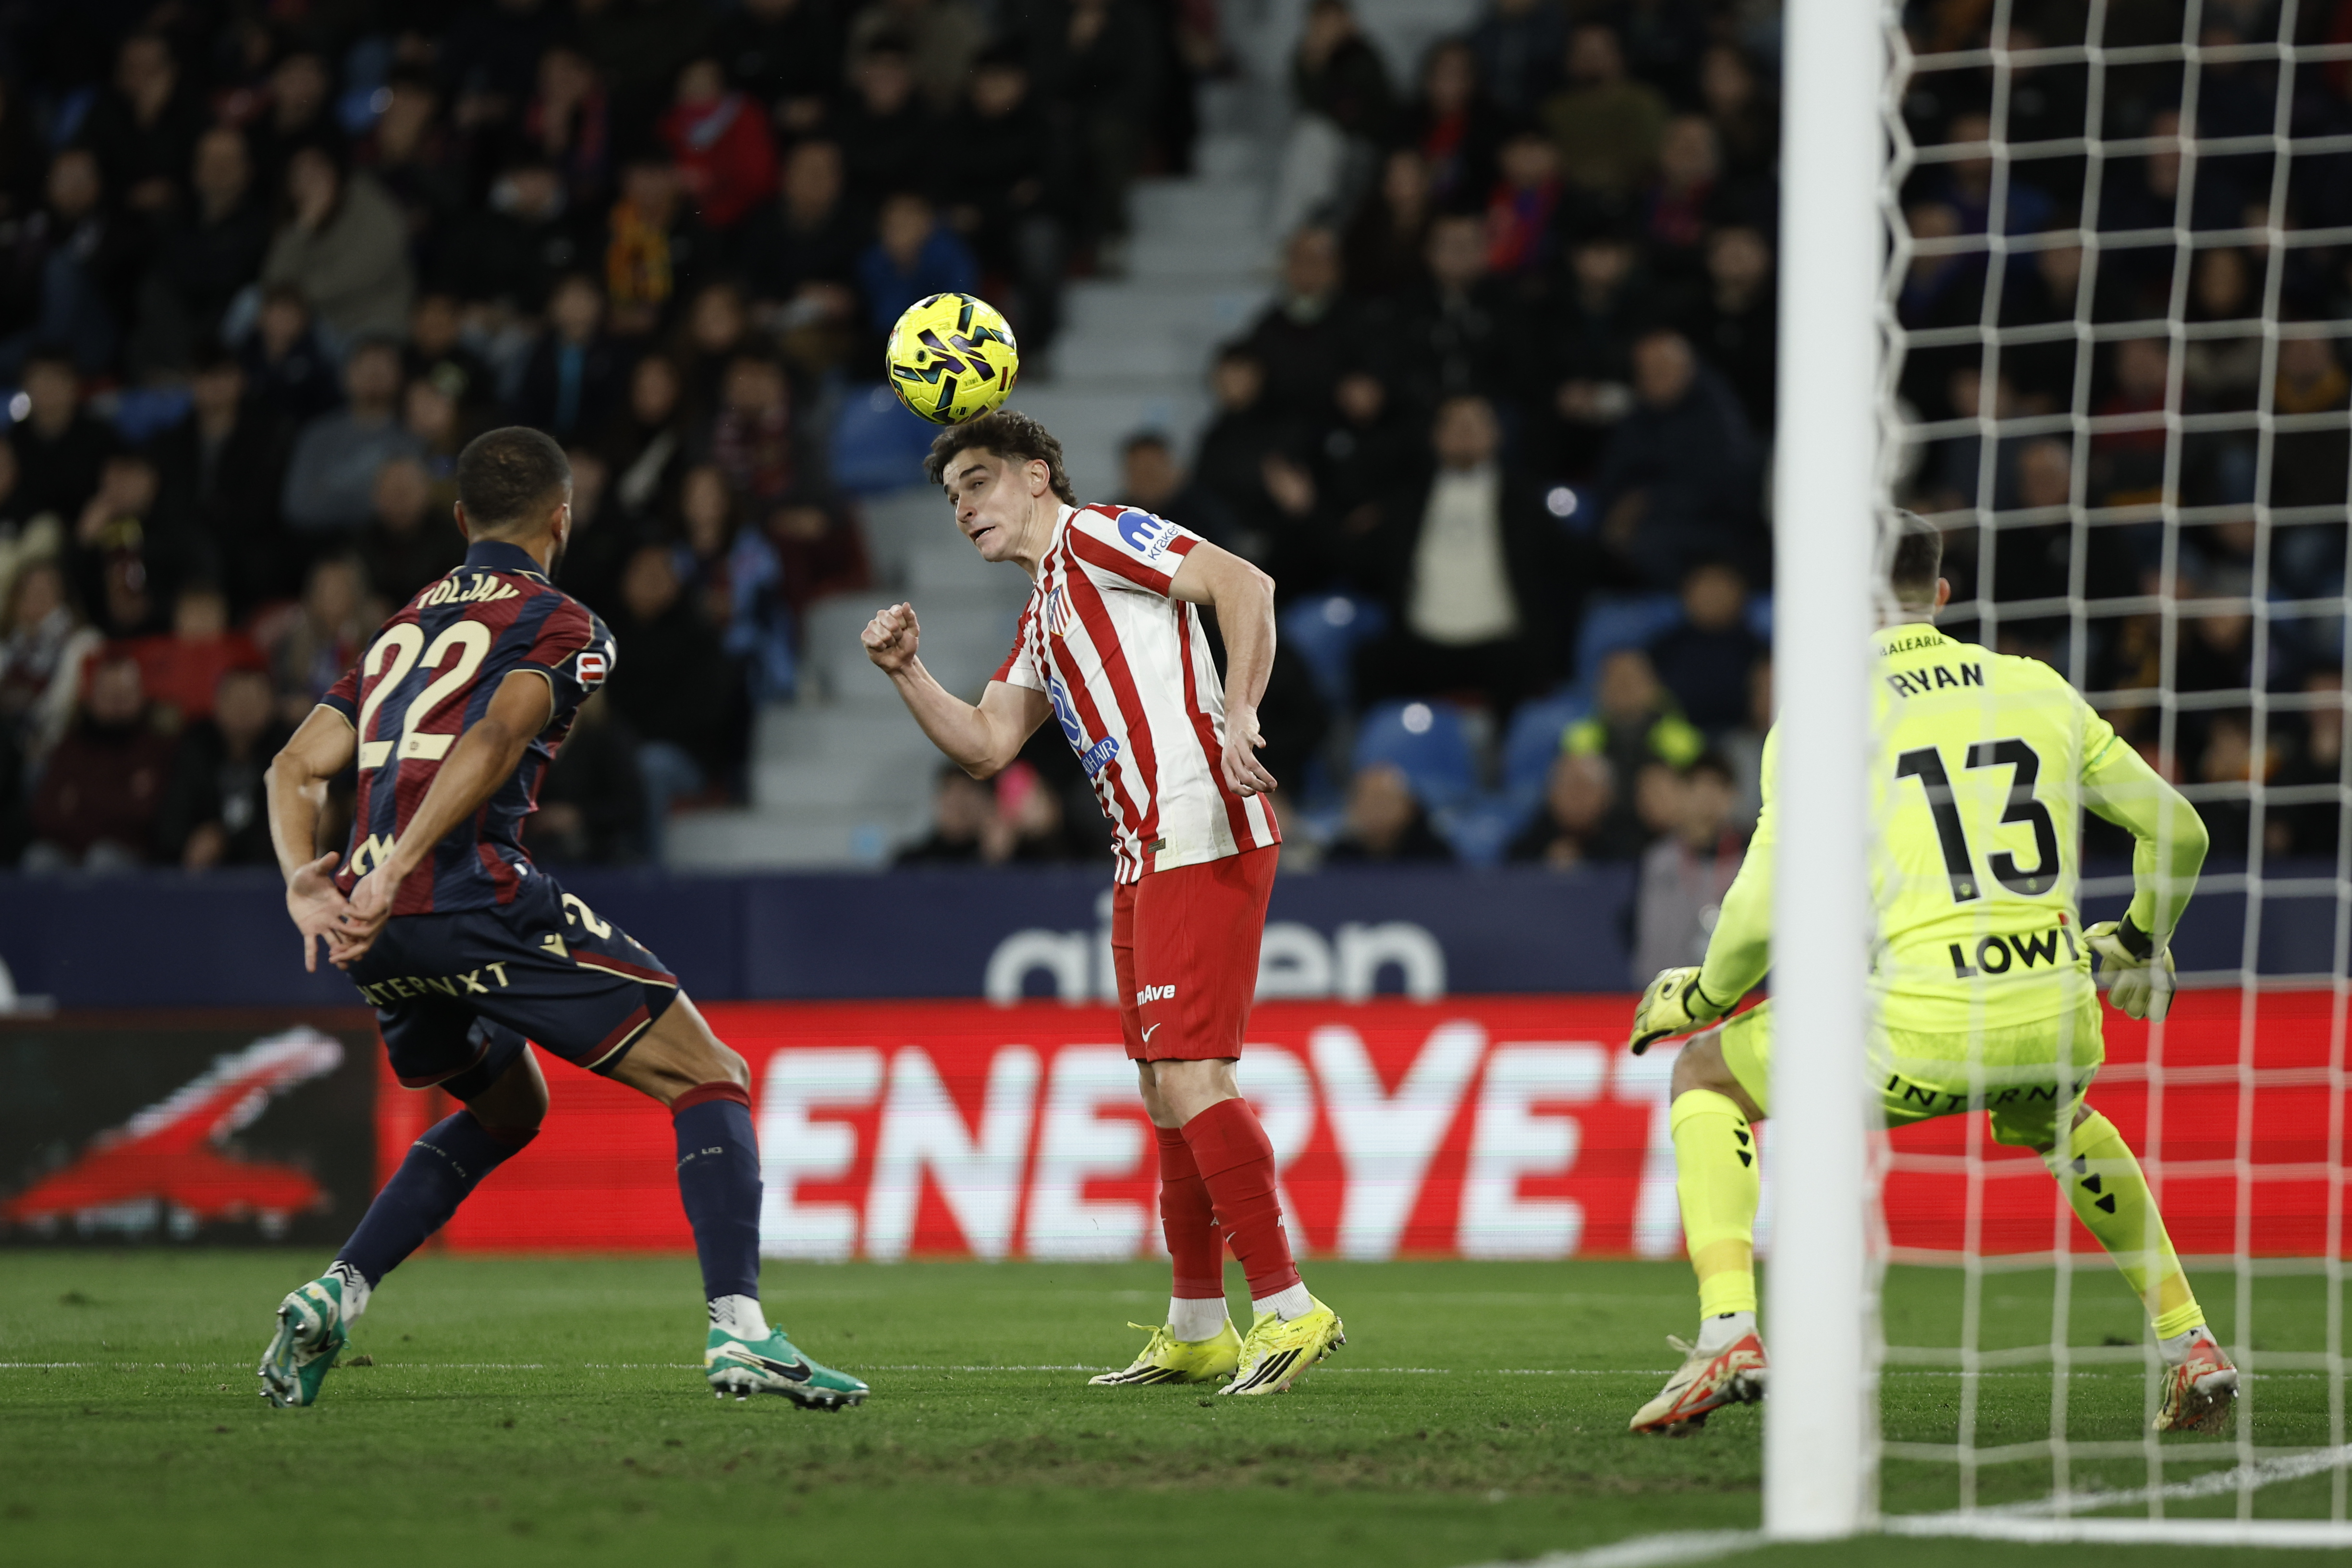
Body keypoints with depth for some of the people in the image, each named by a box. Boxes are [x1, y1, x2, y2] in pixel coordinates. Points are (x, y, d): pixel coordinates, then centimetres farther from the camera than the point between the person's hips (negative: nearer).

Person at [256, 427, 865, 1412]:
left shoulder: (403, 629, 26)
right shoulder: (562, 626, 4)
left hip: (377, 935, 7)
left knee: (507, 1109, 30)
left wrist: (306, 882, 3)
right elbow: (495, 738, -14)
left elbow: (296, 766, 16)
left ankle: (333, 1297, 15)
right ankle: (738, 1330, -17)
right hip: (477, 899, -7)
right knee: (710, 1078, 1)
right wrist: (396, 871, -22)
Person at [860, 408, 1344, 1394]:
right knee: (1166, 1092, 11)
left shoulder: (1094, 538, -1)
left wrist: (1238, 713, -23)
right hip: (1147, 861, 10)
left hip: (1202, 836, -10)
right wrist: (906, 671, 8)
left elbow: (1245, 583, -14)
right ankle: (1197, 1332, 17)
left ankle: (1289, 1310, -16)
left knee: (1188, 1075, -16)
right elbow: (985, 746, 20)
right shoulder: (1042, 617, 26)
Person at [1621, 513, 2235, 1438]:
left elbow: (1762, 913, -4)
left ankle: (1728, 1335, 0)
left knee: (1707, 1077, 19)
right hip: (2056, 1027, 4)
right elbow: (2177, 830, 20)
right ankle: (2190, 1348, 29)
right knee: (2049, 1115, 41)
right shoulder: (2038, 690, 13)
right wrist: (2141, 942, 40)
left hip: (1922, 1032, -4)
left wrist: (1697, 998, 17)